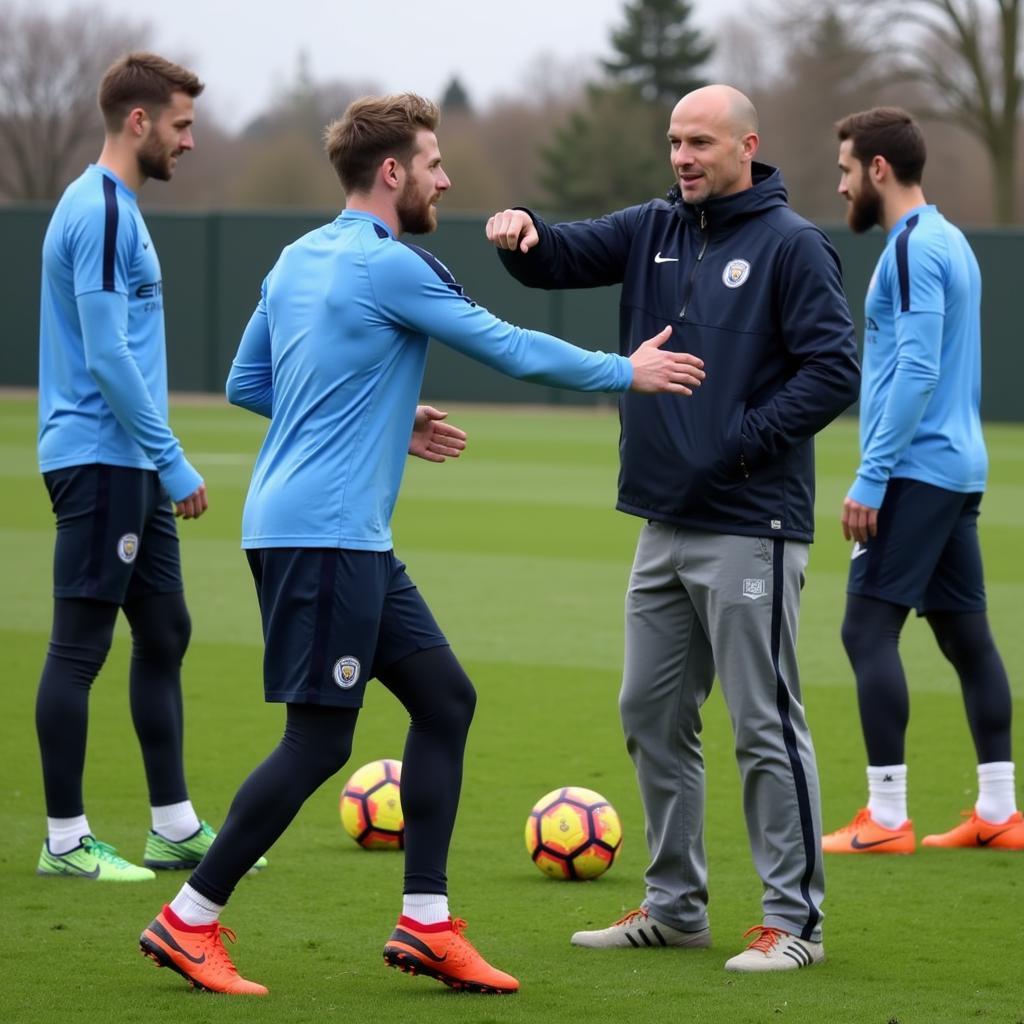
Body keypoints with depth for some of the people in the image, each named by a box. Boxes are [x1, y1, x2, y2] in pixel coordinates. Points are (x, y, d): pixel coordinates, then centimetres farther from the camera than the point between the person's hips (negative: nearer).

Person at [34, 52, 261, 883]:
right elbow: (107, 357, -21)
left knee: (165, 634, 13)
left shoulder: (117, 207, 16)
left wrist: (160, 459, 22)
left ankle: (176, 827, 19)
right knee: (81, 645, -5)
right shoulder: (101, 213, -15)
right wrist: (173, 461, -17)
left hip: (130, 468, 10)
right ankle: (66, 840, 0)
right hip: (101, 460, -10)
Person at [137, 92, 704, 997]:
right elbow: (511, 350, -9)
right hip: (322, 536, -10)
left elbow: (247, 384, 21)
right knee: (320, 741, -6)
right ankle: (189, 922, 0)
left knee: (445, 698, 10)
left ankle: (425, 923, 11)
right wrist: (627, 372, 5)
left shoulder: (299, 260, 14)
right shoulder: (389, 268, -13)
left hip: (353, 543, 10)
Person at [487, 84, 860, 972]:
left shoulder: (791, 245, -8)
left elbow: (833, 369, -13)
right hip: (665, 524, 8)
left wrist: (745, 444, -17)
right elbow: (561, 258, 6)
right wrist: (522, 235, -18)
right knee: (653, 714, 13)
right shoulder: (654, 231, 12)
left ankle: (795, 921, 2)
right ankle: (674, 906, 24)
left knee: (766, 724, -5)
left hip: (749, 530, -8)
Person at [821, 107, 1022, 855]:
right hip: (958, 471, 10)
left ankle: (886, 819, -10)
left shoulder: (913, 249, -14)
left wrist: (870, 478, -20)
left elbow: (916, 371, -21)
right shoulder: (949, 243, 16)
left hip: (916, 474, -10)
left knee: (869, 628, -9)